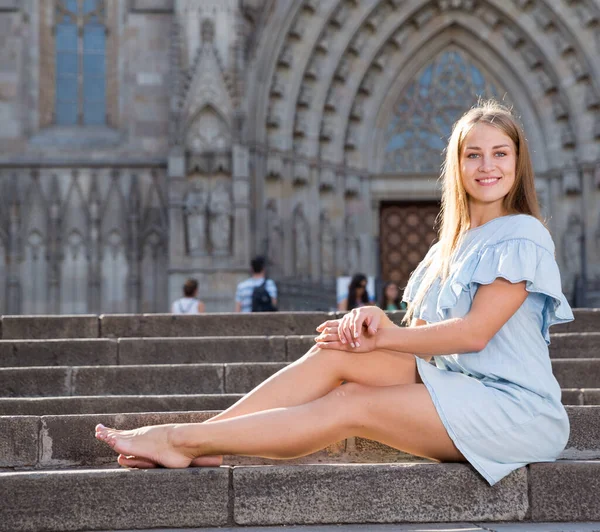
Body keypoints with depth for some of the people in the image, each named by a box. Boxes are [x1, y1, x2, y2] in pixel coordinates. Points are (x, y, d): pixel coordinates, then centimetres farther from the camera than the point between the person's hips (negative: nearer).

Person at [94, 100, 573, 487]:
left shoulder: (523, 237, -7)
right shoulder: (454, 245, 19)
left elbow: (474, 332, -15)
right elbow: (423, 330, 9)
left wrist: (382, 337, -9)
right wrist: (376, 319, -13)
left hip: (513, 407, -7)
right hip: (456, 385, 7)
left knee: (349, 406, -19)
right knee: (333, 353, -12)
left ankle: (185, 441, -18)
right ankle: (203, 438, -17)